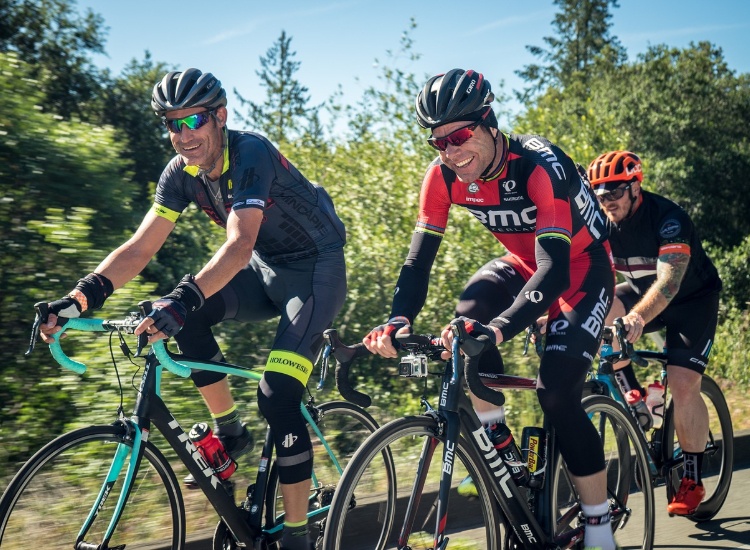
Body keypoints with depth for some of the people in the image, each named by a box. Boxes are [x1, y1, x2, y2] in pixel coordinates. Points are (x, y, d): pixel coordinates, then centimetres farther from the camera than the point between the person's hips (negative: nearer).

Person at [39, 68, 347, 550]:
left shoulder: (251, 154, -27)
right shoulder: (182, 173, -6)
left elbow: (239, 245, -40)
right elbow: (141, 246, -10)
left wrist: (182, 298, -55)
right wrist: (84, 293, -26)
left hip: (317, 269, -7)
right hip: (267, 269, 7)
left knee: (277, 397, -21)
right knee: (186, 314, -20)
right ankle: (230, 433, -1)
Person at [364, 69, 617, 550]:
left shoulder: (539, 166, -34)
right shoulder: (445, 175, -18)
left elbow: (554, 269, -43)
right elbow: (420, 258, -18)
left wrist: (499, 329, -59)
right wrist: (398, 320, -38)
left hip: (582, 270, -5)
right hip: (524, 264, 5)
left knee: (557, 393, -21)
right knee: (469, 315, -28)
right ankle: (496, 440, -8)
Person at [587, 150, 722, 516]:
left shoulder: (667, 218, -30)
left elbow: (669, 281, -42)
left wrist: (638, 317, -61)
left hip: (692, 298, -5)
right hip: (640, 291, 5)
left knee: (683, 384, -20)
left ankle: (692, 481, -3)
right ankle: (634, 395, -10)